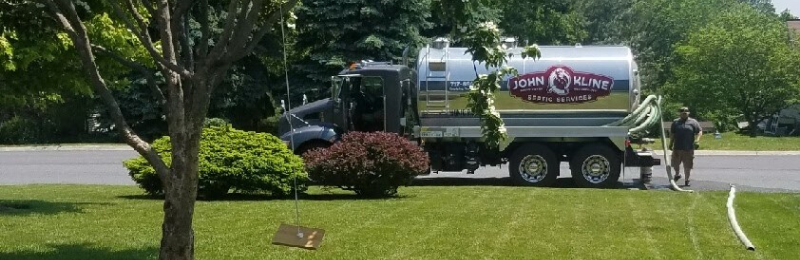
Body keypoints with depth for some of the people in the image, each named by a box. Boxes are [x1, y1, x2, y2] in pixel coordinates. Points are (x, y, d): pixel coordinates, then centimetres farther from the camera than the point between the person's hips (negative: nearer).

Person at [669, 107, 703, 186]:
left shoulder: (693, 122, 5)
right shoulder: (675, 122, 11)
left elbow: (700, 131, 2)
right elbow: (672, 134, 13)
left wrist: (697, 140, -13)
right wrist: (671, 144, 7)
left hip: (689, 148, -2)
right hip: (677, 148, 2)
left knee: (688, 165, 2)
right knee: (675, 163, 4)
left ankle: (687, 180, 14)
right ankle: (677, 174, 32)